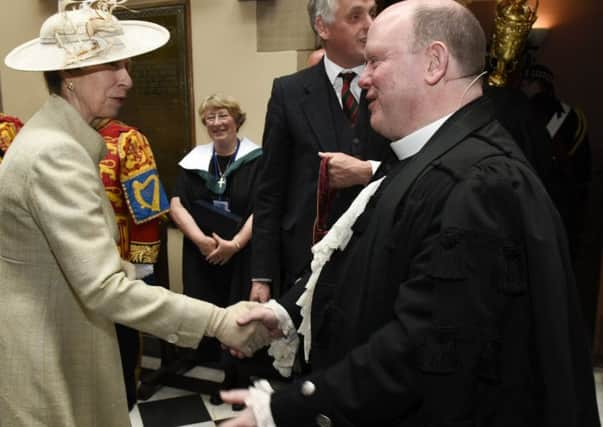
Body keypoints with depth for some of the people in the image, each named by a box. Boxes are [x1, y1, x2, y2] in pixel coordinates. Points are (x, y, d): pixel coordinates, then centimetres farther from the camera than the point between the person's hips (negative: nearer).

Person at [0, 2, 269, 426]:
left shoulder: (52, 137, 6)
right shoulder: (56, 154, -26)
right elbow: (103, 288, -31)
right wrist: (217, 320, -31)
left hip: (57, 339, 9)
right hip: (46, 357, -9)